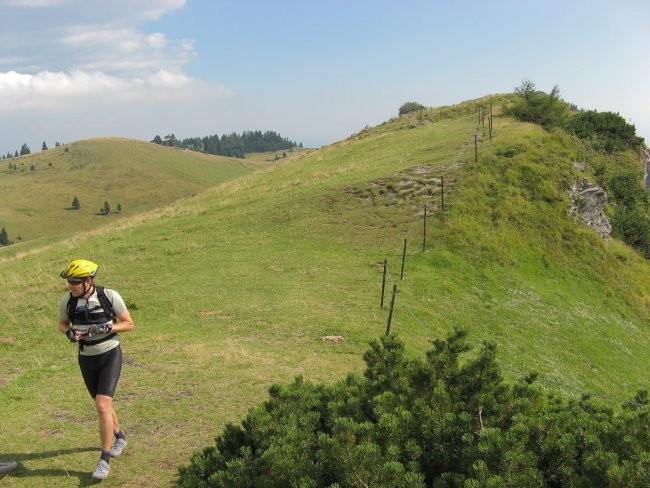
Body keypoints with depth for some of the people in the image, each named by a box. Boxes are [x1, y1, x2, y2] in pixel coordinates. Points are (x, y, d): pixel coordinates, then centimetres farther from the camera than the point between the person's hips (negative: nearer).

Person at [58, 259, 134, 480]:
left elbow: (129, 324, -6)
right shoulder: (67, 301, -8)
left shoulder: (110, 296, -16)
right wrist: (69, 333, -12)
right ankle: (120, 437, 44)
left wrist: (106, 327, -24)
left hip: (110, 355, -4)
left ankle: (104, 460, -6)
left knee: (103, 406, -15)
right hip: (86, 359, 4)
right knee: (102, 405, 17)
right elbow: (62, 323, 11)